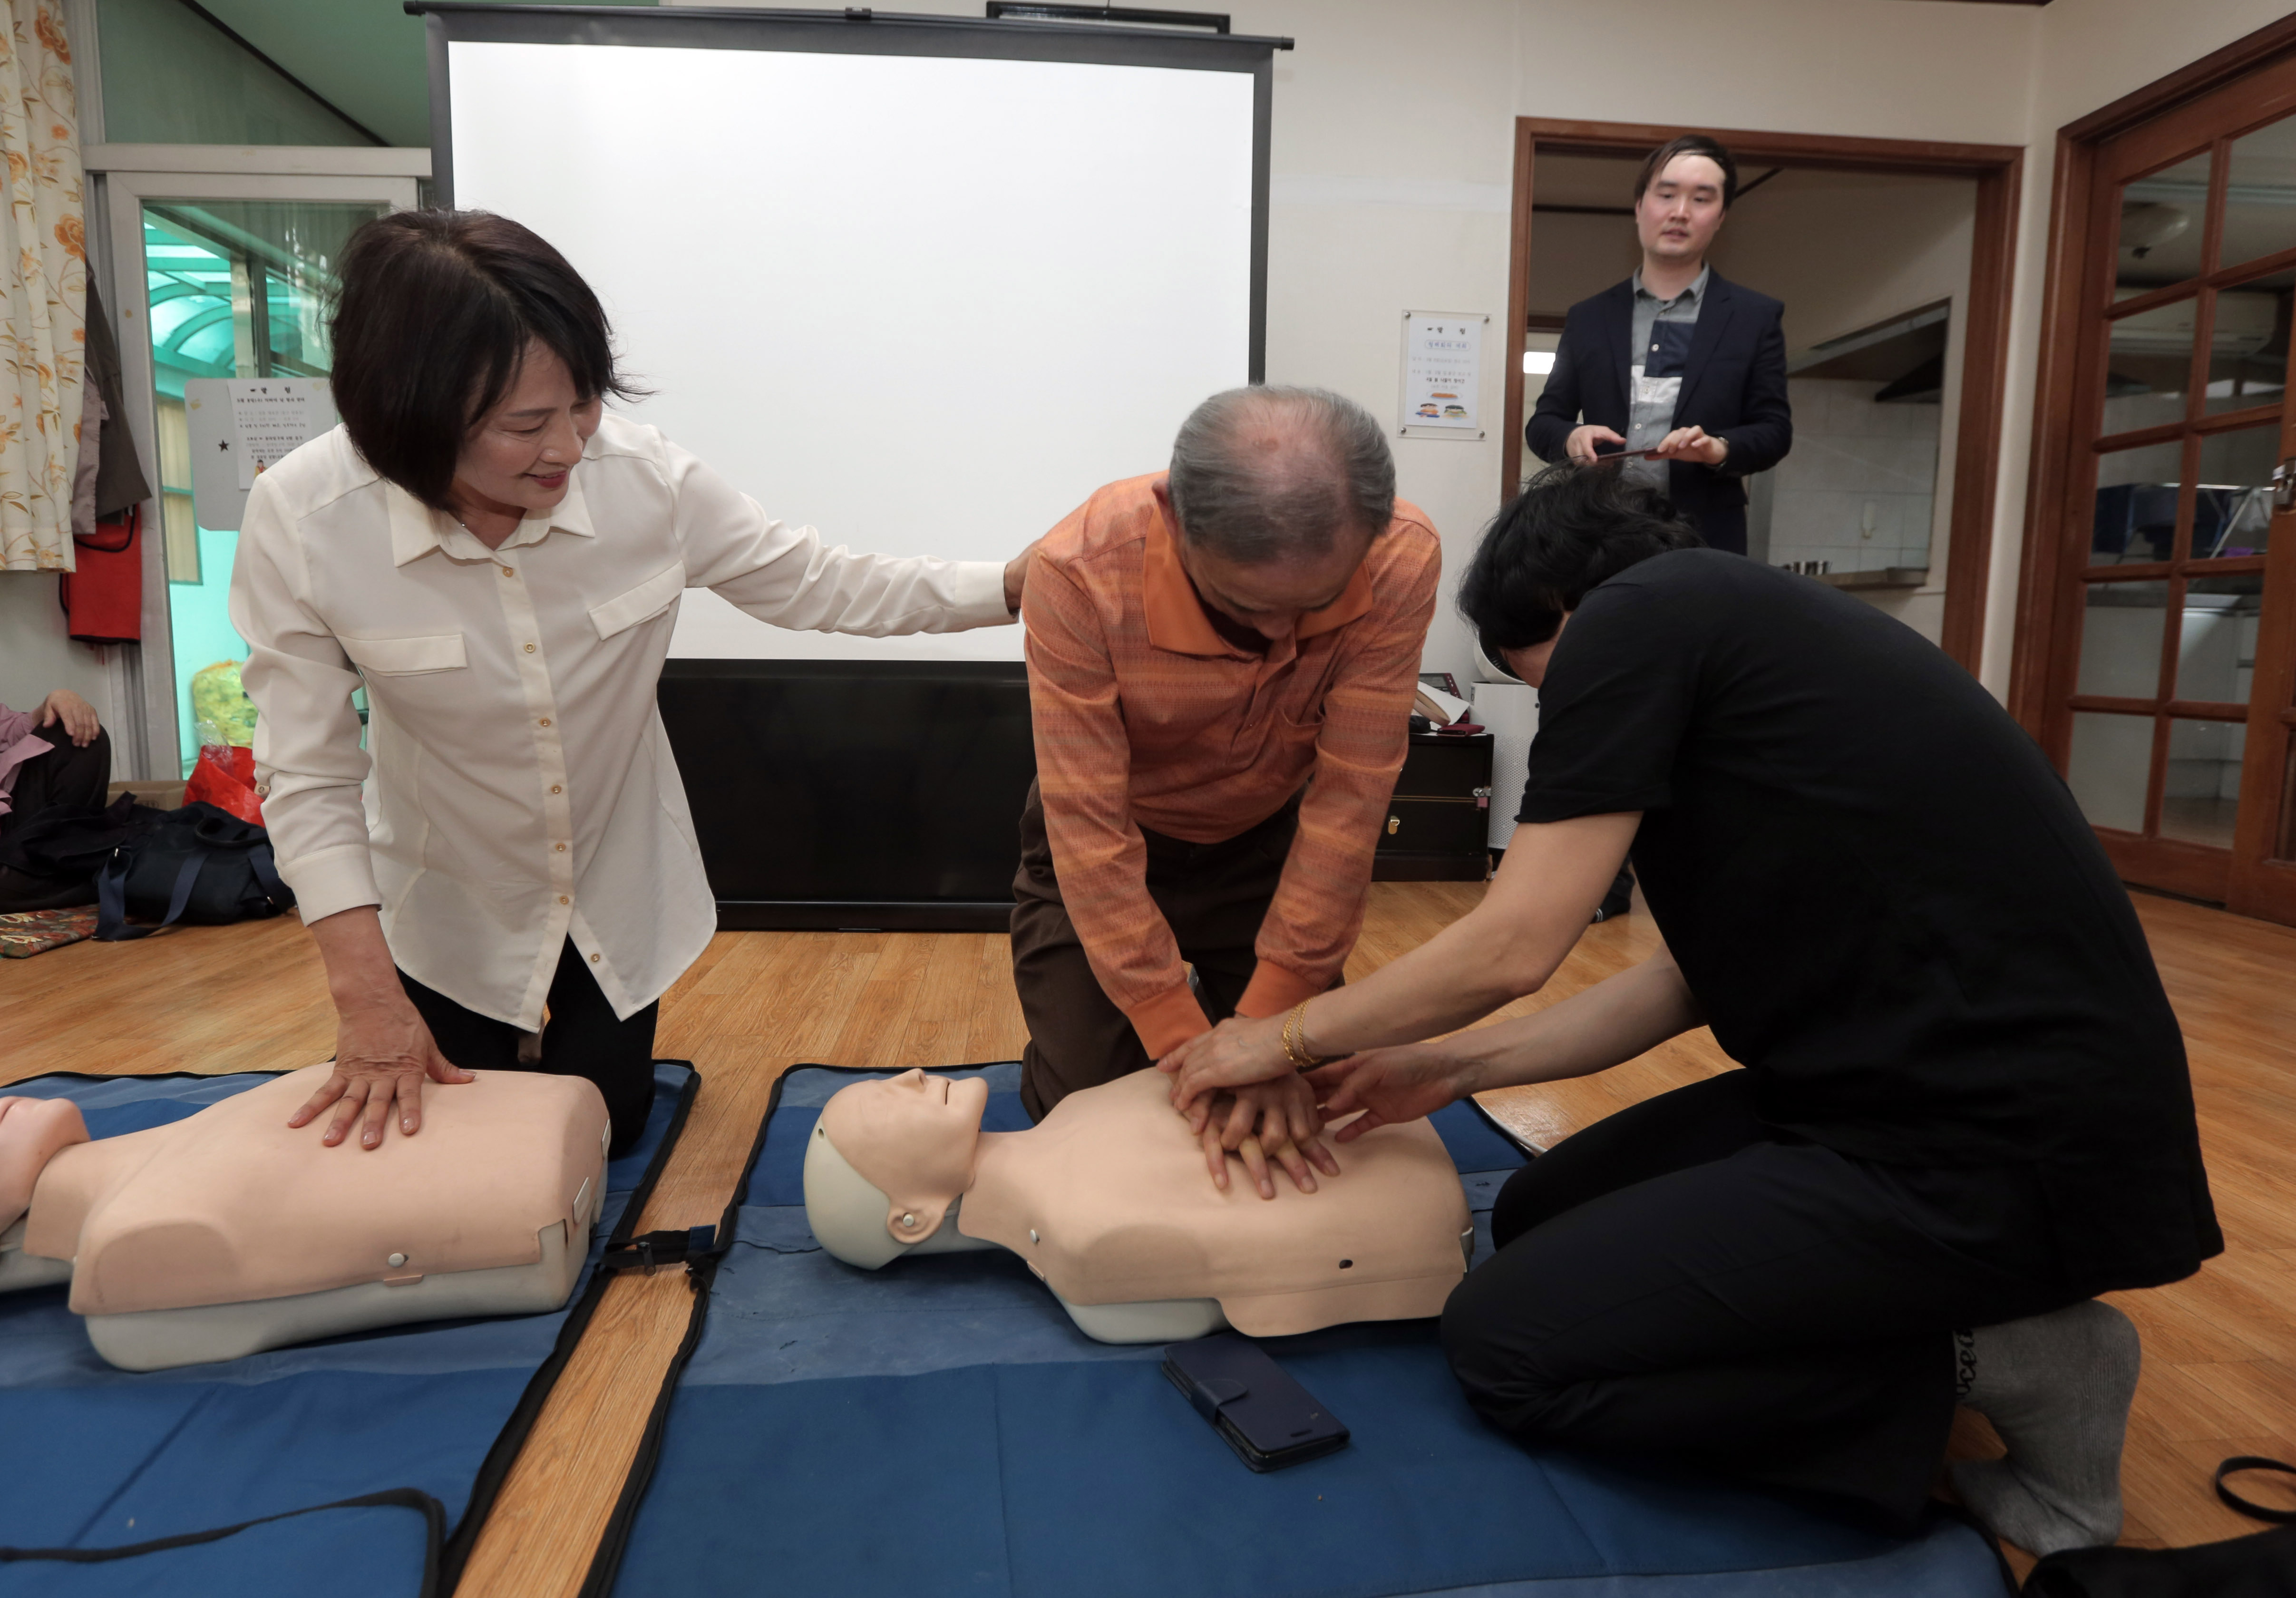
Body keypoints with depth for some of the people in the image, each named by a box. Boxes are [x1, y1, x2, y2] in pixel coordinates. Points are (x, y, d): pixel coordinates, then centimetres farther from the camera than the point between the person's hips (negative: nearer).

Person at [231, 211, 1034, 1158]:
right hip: (450, 911, -1)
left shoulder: (645, 478, -25)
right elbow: (307, 777, -20)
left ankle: (584, 1038, 52)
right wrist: (367, 999, -24)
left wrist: (1015, 584, -19)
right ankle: (494, 1044, 50)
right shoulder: (300, 522, -28)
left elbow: (819, 586, -12)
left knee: (604, 1129, 19)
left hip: (619, 891, 1)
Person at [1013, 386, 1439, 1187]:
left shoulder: (1401, 562, -30)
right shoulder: (1081, 572, -35)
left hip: (1271, 839, 2)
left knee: (1297, 1103, 4)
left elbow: (1347, 799, -27)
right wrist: (1185, 1046, -30)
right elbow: (1091, 828, -30)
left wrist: (1268, 1020, -27)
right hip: (1113, 844, -1)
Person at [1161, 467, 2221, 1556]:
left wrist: (1288, 1038, 3)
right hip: (1950, 1086, 10)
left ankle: (1981, 1361, 1)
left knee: (1505, 1341, -5)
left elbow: (1511, 949, -13)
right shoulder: (1737, 631, 17)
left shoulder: (1639, 616, -11)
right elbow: (1693, 977, 17)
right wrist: (1454, 1067, 18)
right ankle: (1985, 1303, 11)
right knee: (1540, 1216, 16)